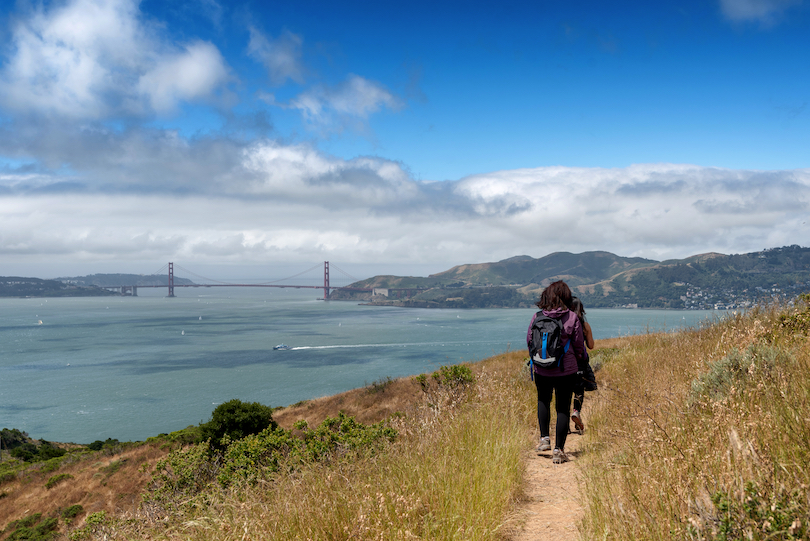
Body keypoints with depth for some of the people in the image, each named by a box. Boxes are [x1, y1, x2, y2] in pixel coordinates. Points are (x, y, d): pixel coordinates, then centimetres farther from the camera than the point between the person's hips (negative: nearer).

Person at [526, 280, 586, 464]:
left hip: (541, 369, 2)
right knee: (563, 408, 8)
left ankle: (544, 438, 17)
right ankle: (558, 450, 9)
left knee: (543, 400, 25)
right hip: (566, 370, -2)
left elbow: (529, 341, 4)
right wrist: (579, 358, 19)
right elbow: (579, 346, -2)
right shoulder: (572, 318, -9)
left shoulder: (537, 317, -6)